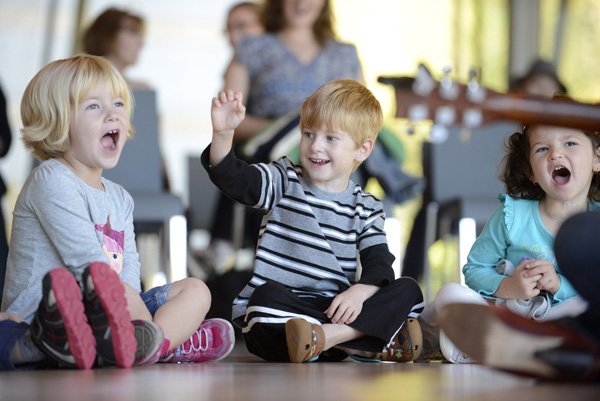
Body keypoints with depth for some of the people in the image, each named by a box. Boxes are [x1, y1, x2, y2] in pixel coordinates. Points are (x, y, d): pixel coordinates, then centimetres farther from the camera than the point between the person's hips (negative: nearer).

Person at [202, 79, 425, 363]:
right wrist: (223, 133, -30)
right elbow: (232, 177, -11)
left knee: (408, 290, -15)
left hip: (334, 307, 3)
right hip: (278, 316, -3)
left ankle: (327, 336, -32)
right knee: (267, 295, -36)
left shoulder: (366, 208, 11)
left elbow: (379, 264, 0)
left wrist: (360, 291, -22)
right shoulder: (284, 182, 6)